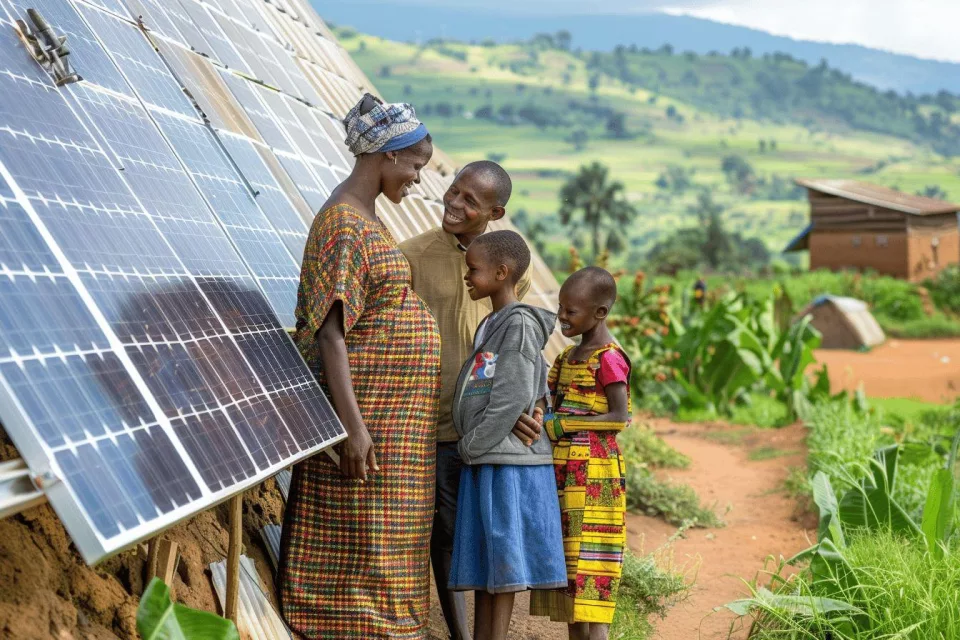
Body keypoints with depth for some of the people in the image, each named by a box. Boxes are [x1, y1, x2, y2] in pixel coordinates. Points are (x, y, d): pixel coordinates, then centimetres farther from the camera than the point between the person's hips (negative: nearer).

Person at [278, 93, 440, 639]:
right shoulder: (345, 226, -17)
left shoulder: (367, 218, 13)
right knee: (365, 546, -3)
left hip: (393, 411, 10)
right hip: (369, 414, -10)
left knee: (386, 547, 14)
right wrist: (354, 426, -25)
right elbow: (330, 333, -22)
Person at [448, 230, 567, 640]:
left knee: (503, 561, -2)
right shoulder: (490, 325, 17)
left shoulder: (520, 323, -10)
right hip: (482, 463, 9)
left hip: (509, 460, -9)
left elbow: (513, 397, -17)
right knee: (480, 561, 10)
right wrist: (470, 449, 12)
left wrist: (473, 445, -12)